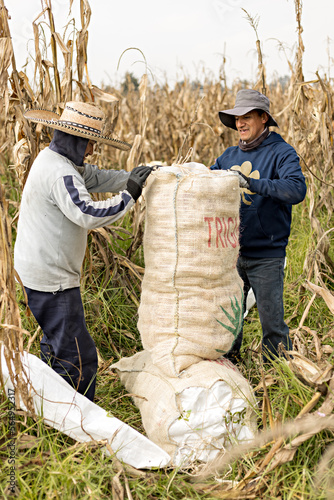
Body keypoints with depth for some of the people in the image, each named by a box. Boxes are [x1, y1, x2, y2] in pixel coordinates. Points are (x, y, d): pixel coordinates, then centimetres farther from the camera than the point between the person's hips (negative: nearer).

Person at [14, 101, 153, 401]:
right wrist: (129, 196, -27)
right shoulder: (60, 173, -23)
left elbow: (96, 178, 17)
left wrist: (135, 177, 5)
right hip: (51, 278, -11)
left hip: (40, 271, 11)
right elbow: (88, 214, -35)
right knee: (78, 358, -6)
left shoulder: (52, 159, 11)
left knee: (57, 345, 24)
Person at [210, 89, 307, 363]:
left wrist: (252, 183, -34)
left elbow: (296, 190, -24)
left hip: (266, 255, -5)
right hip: (230, 252, 5)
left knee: (272, 320, 3)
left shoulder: (281, 152, -8)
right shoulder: (230, 155, 10)